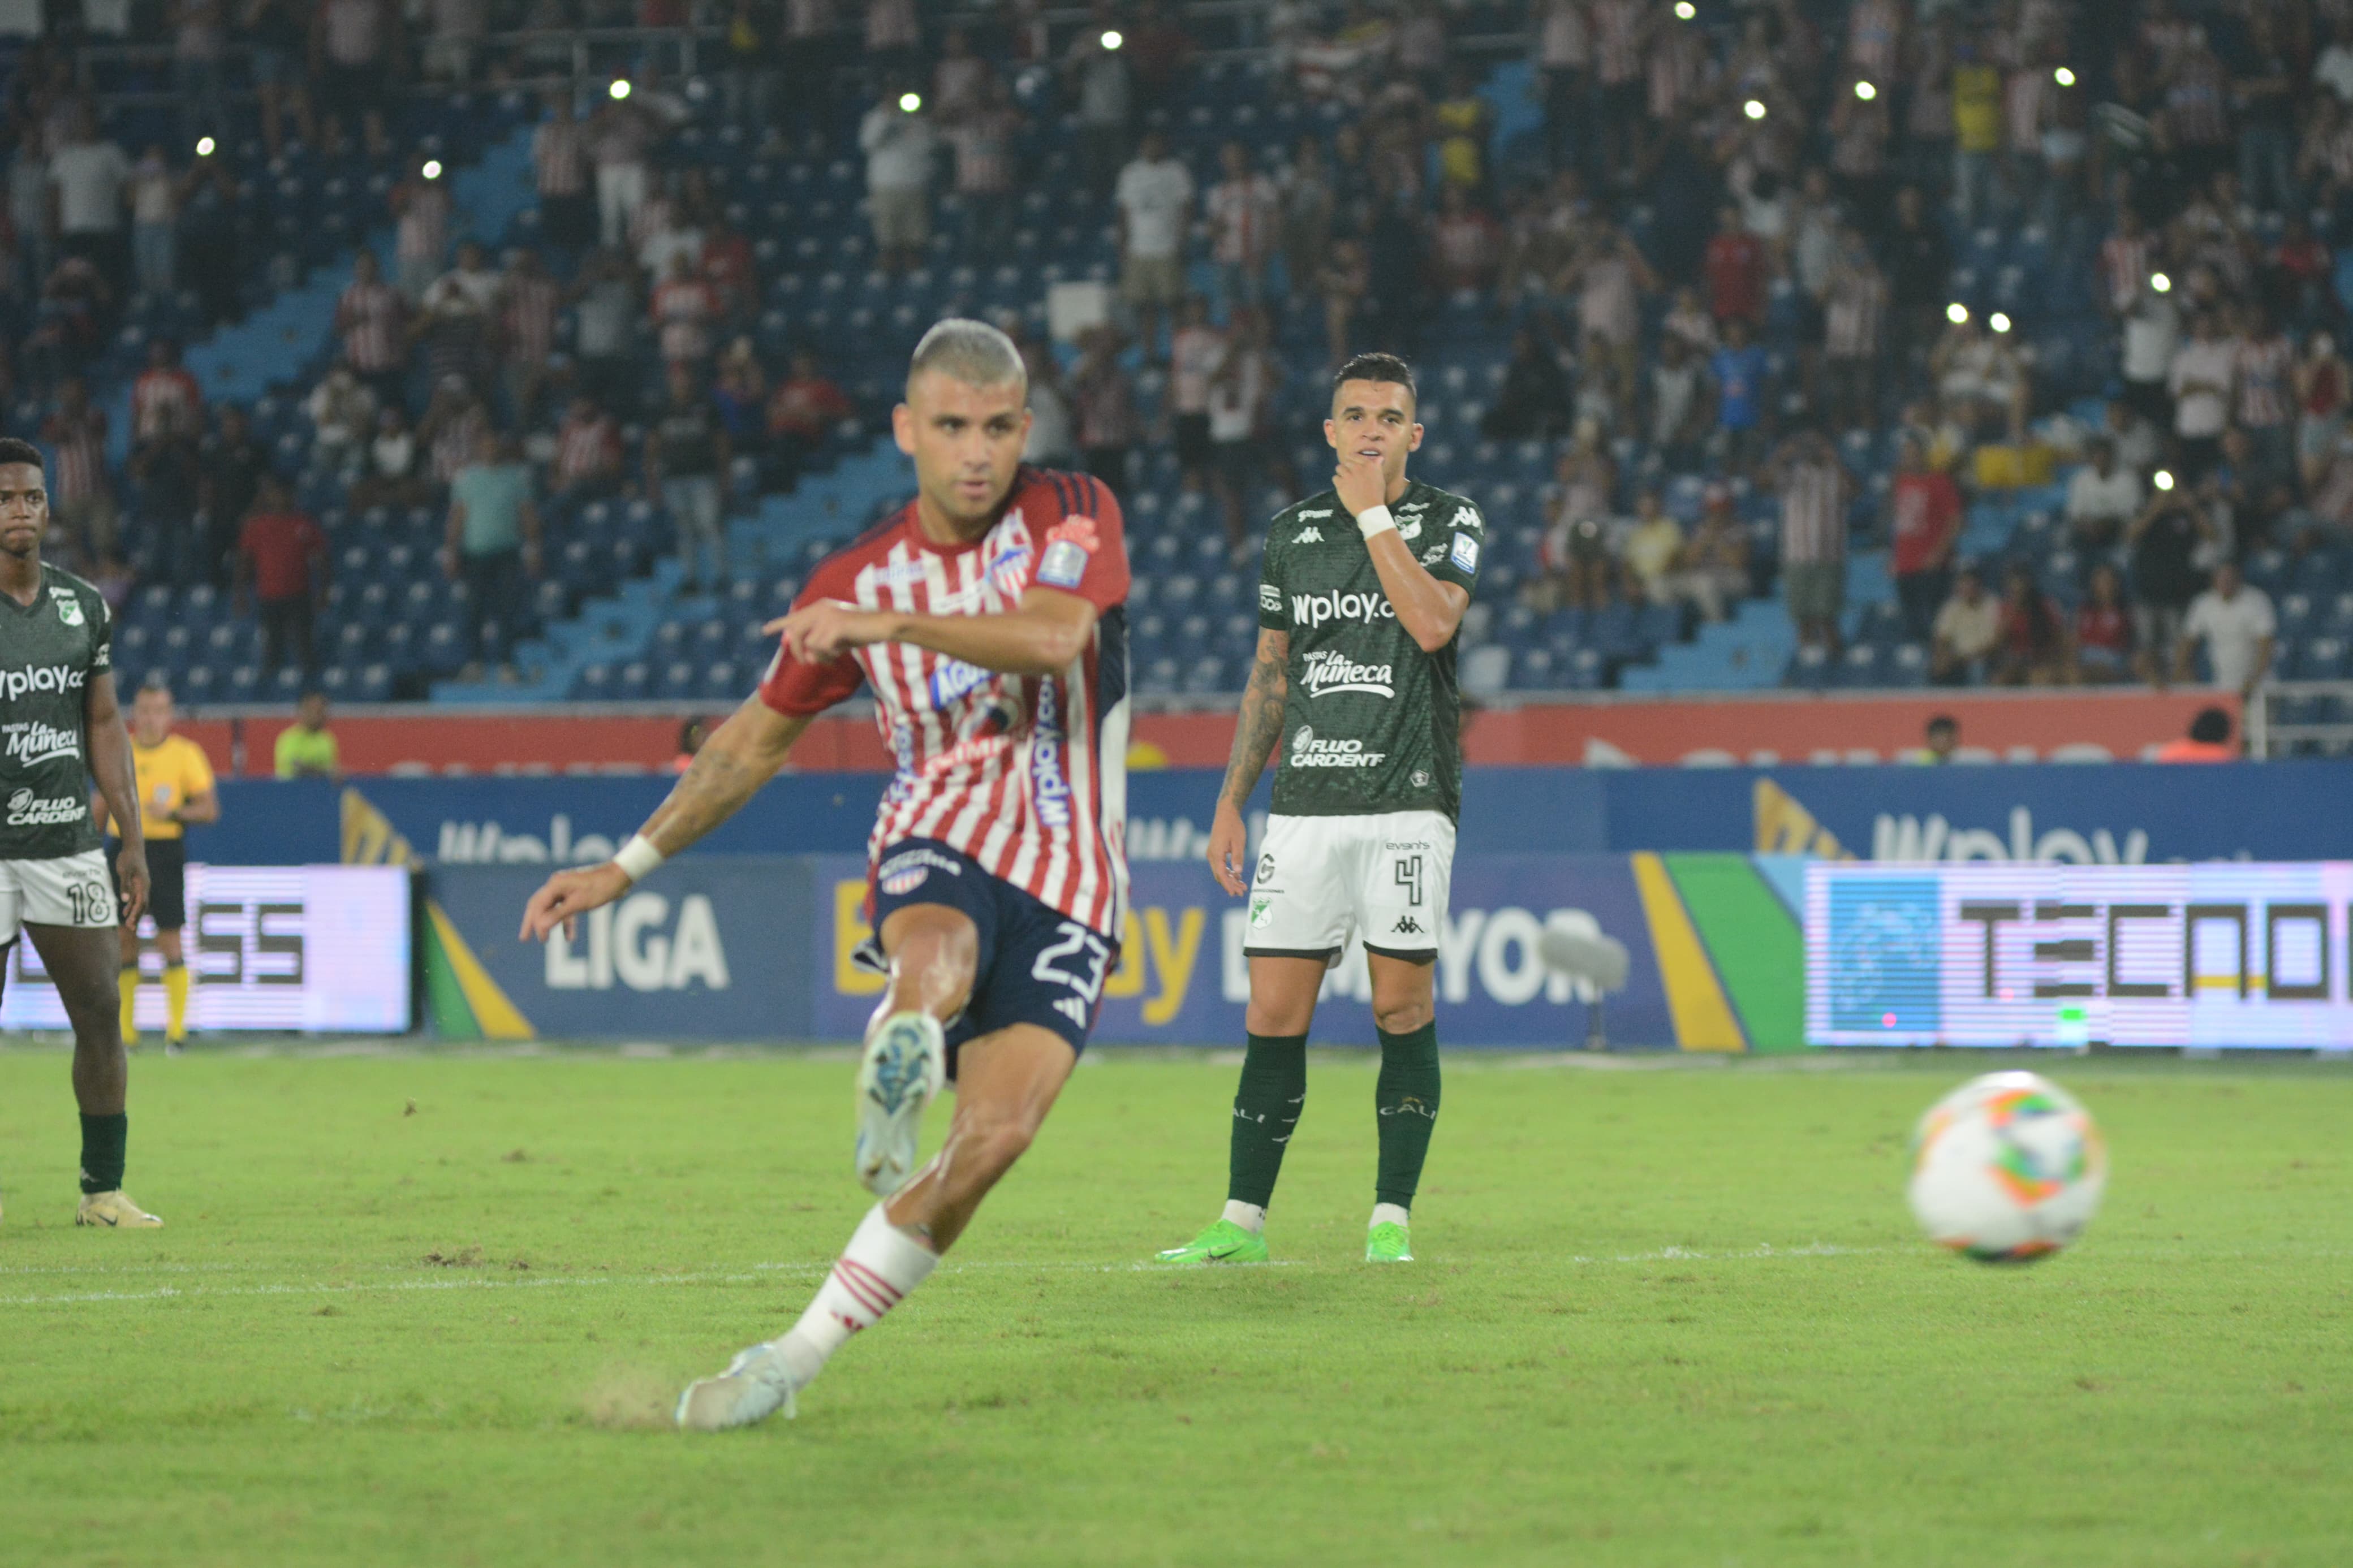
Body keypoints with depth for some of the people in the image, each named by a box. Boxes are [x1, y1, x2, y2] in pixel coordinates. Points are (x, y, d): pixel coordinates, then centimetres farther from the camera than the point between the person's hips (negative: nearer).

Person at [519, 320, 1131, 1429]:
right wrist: (629, 865, 14)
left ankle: (793, 1358, -14)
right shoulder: (855, 580, 5)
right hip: (938, 839, 2)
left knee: (998, 1131, -19)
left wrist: (888, 623, -34)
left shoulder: (1073, 517, -4)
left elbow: (1052, 637, -25)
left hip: (1066, 880, -1)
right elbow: (759, 736, 17)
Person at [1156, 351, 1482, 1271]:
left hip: (1409, 797, -3)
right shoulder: (1292, 532, 13)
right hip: (1306, 804, 3)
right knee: (1274, 1013, -1)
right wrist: (1231, 801, 15)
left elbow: (1432, 623, -18)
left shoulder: (1450, 522, 2)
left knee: (1402, 1005, -4)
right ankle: (1244, 1220, 3)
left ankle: (1392, 1219, 3)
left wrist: (1373, 513, -12)